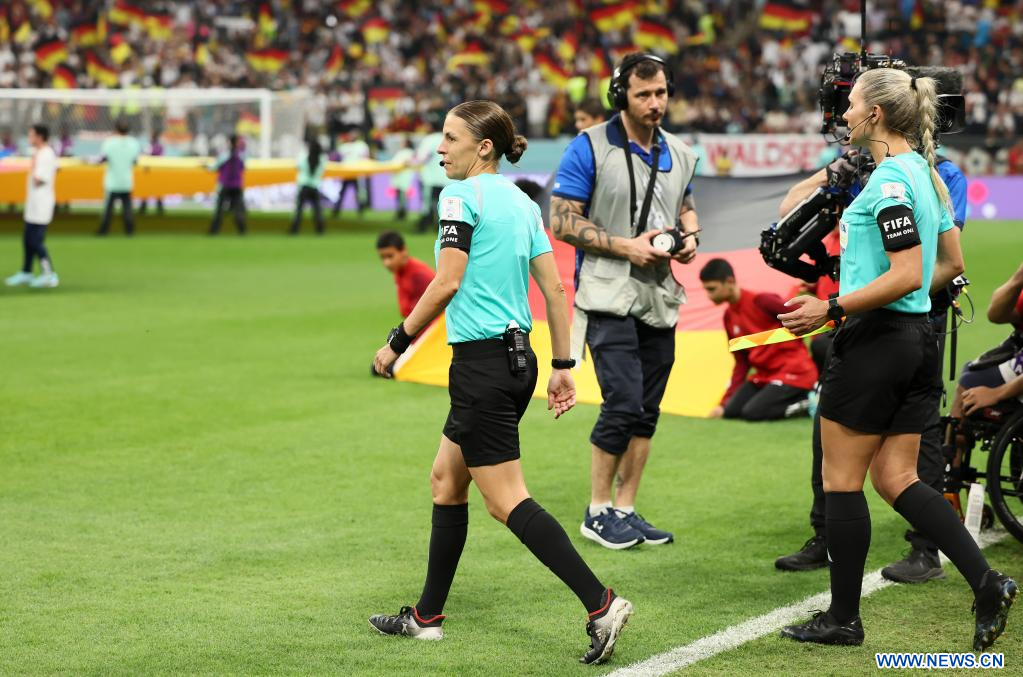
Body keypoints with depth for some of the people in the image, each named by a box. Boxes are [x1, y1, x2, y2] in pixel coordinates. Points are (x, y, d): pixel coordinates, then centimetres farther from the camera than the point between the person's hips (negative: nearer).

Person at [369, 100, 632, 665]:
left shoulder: (462, 196, -11)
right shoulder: (522, 203, 12)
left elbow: (446, 284, -17)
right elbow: (554, 289, 9)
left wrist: (396, 343, -8)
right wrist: (563, 366, 11)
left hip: (481, 363, -9)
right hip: (518, 359, 9)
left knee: (507, 501, -7)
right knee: (445, 479, 19)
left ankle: (601, 603, -15)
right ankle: (426, 616, 25)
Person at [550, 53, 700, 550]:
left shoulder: (679, 154, 11)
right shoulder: (589, 148, -8)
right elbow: (561, 221, -10)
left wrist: (689, 236, 2)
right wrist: (626, 247, -17)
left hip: (660, 298, 6)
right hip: (609, 296, -6)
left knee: (647, 410, 8)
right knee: (624, 402, -13)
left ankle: (625, 509, 18)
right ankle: (597, 512, 2)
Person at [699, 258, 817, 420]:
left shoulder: (760, 301, -17)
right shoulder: (728, 317, 7)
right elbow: (741, 362, 11)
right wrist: (725, 402, 7)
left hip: (794, 371, -8)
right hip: (765, 374, 9)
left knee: (752, 413, -23)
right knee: (731, 411, -5)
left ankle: (810, 400, -6)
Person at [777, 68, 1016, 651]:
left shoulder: (890, 181, -17)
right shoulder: (926, 174, 12)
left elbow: (907, 275, -23)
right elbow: (950, 264, 18)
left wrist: (831, 309, -20)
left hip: (874, 341, -9)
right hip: (917, 338, 9)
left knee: (842, 479, 3)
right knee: (896, 479, 11)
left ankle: (843, 618, 11)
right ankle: (986, 582, -2)